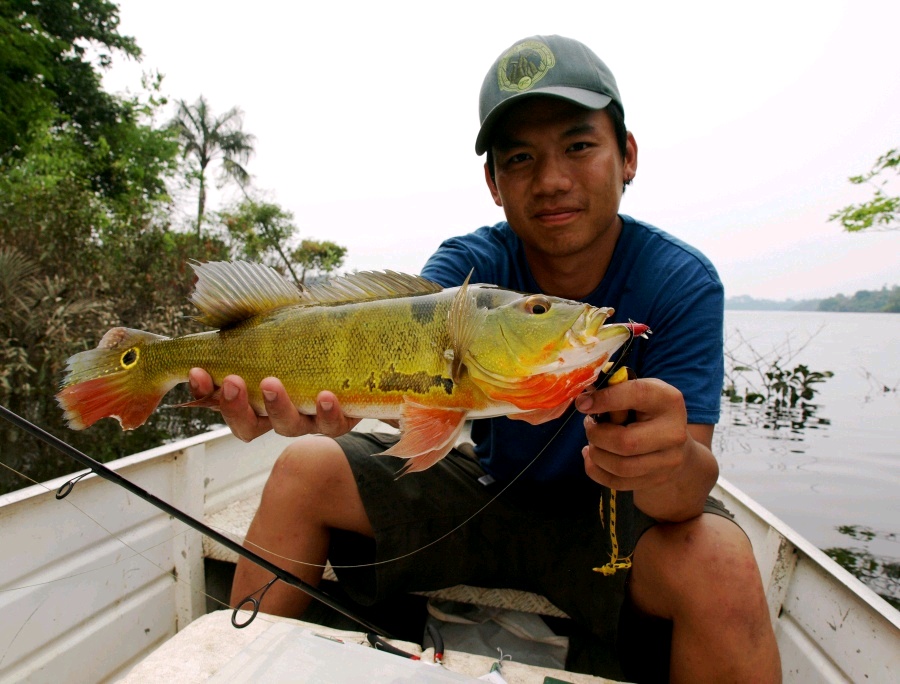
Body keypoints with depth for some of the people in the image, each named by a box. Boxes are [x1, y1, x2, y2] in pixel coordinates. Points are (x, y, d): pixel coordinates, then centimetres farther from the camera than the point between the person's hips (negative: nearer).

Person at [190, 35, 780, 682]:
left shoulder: (681, 282, -18)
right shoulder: (470, 262, -12)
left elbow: (690, 483, -25)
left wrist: (670, 463, -49)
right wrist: (333, 390, -55)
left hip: (609, 512, -1)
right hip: (485, 487, 2)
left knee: (720, 567, -33)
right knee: (305, 469, -8)